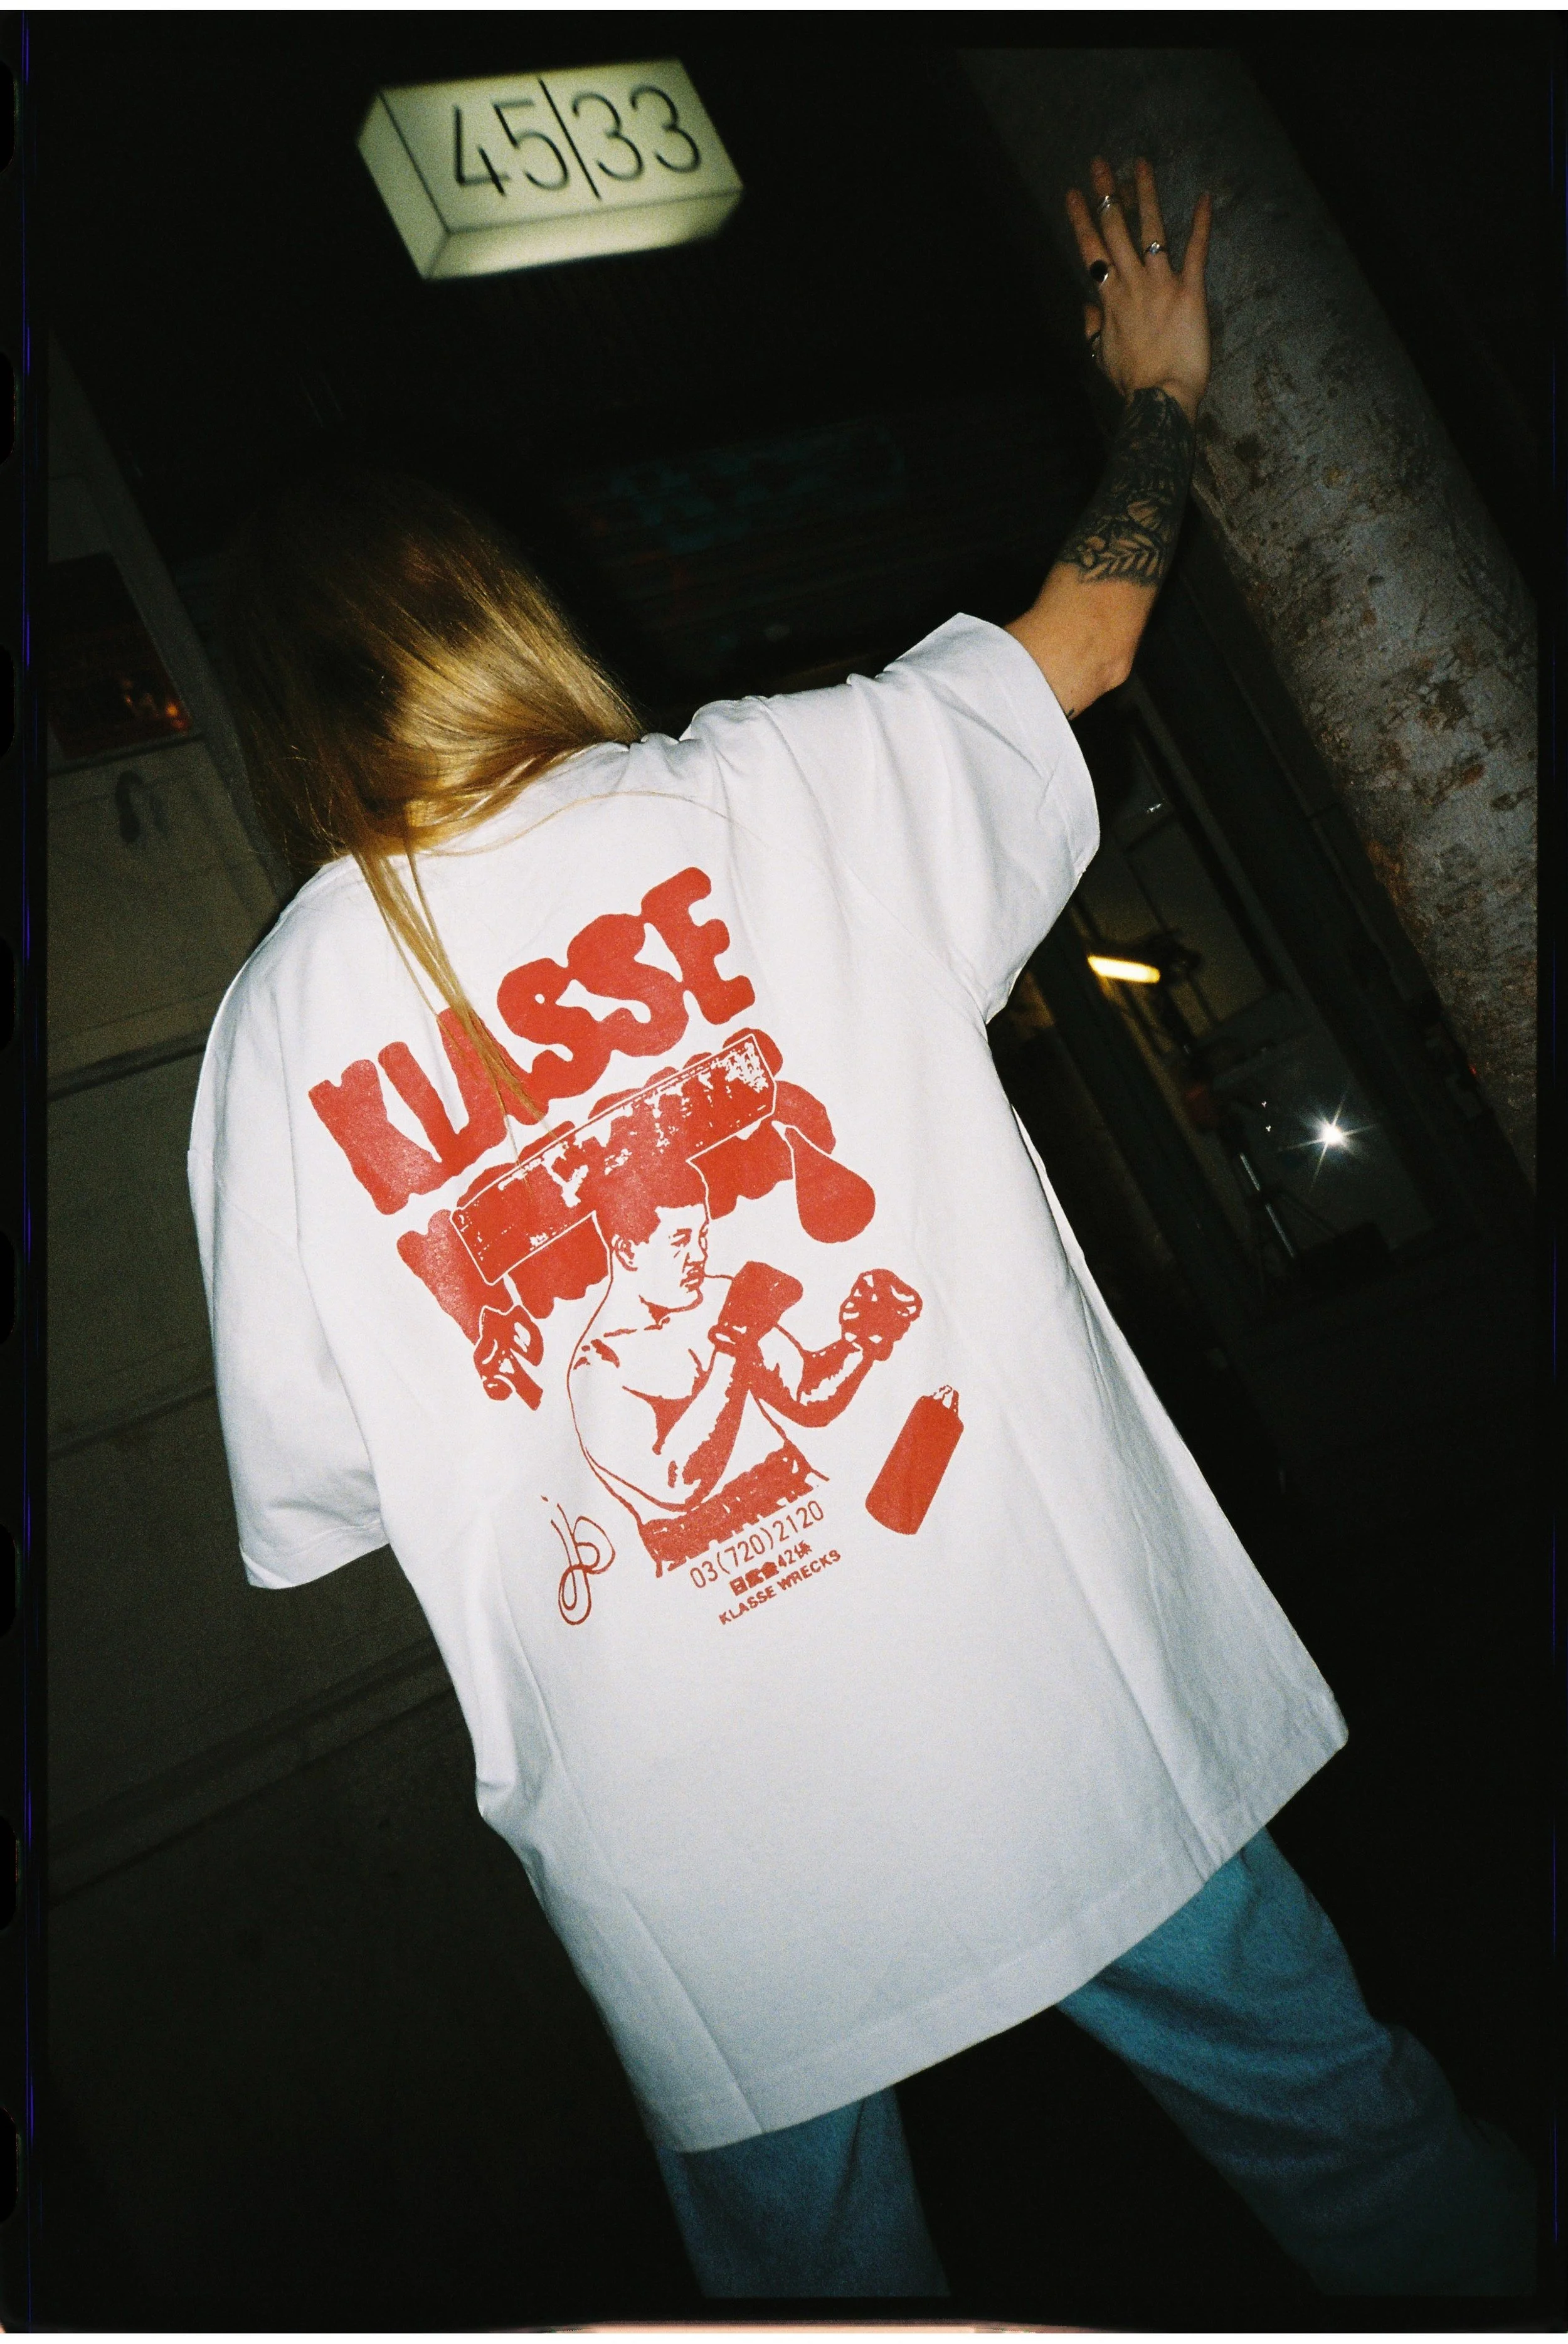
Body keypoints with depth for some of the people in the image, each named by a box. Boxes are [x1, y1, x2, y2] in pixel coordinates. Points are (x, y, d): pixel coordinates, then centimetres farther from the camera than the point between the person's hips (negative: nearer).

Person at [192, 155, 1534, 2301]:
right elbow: (1090, 626, 12)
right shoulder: (775, 792, -6)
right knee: (1359, 2146, 24)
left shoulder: (273, 1034, -4)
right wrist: (1160, 393, 30)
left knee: (813, 2266, 26)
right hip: (1069, 1718, 0)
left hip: (703, 1866, 1)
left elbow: (316, 1501, 1)